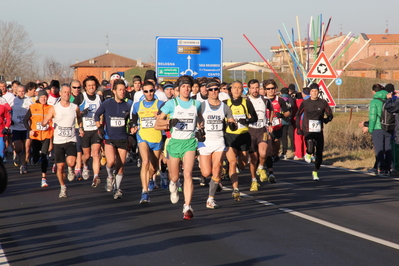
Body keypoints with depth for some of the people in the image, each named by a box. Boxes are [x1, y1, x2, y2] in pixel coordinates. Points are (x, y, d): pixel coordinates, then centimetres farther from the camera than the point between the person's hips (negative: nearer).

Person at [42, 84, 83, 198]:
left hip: (71, 140, 0)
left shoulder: (75, 107, 1)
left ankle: (70, 169, 15)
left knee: (71, 162, -22)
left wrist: (80, 128, 11)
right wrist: (45, 122, -25)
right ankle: (63, 188, 24)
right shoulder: (54, 108, -3)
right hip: (58, 141, 0)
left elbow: (79, 118, 24)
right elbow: (44, 122, -3)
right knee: (60, 166, 4)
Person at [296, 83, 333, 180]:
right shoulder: (305, 103, 2)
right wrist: (298, 128, 7)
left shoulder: (323, 103, 3)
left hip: (319, 131, 2)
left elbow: (330, 115, 7)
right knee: (310, 149, -25)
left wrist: (326, 119, -15)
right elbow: (298, 115, 14)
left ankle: (315, 172, 24)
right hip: (308, 131, -2)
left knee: (319, 153, 3)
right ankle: (308, 153, 13)